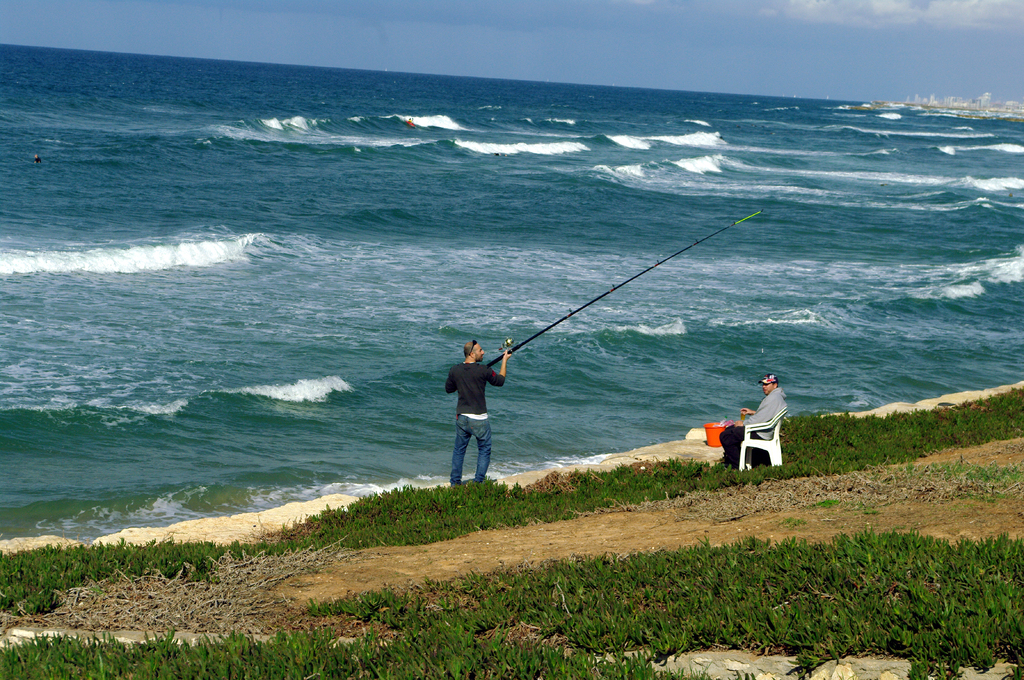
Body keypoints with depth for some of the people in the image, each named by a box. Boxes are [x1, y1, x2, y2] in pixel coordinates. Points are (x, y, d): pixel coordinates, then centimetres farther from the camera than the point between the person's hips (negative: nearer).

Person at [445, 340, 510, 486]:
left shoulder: (455, 370, -2)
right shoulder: (483, 371, -14)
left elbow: (448, 389, 12)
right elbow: (500, 381, 2)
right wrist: (504, 361, 13)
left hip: (461, 417, 4)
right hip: (478, 418, -4)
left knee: (459, 450, 15)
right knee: (484, 450, 11)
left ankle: (455, 483, 16)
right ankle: (478, 481, 6)